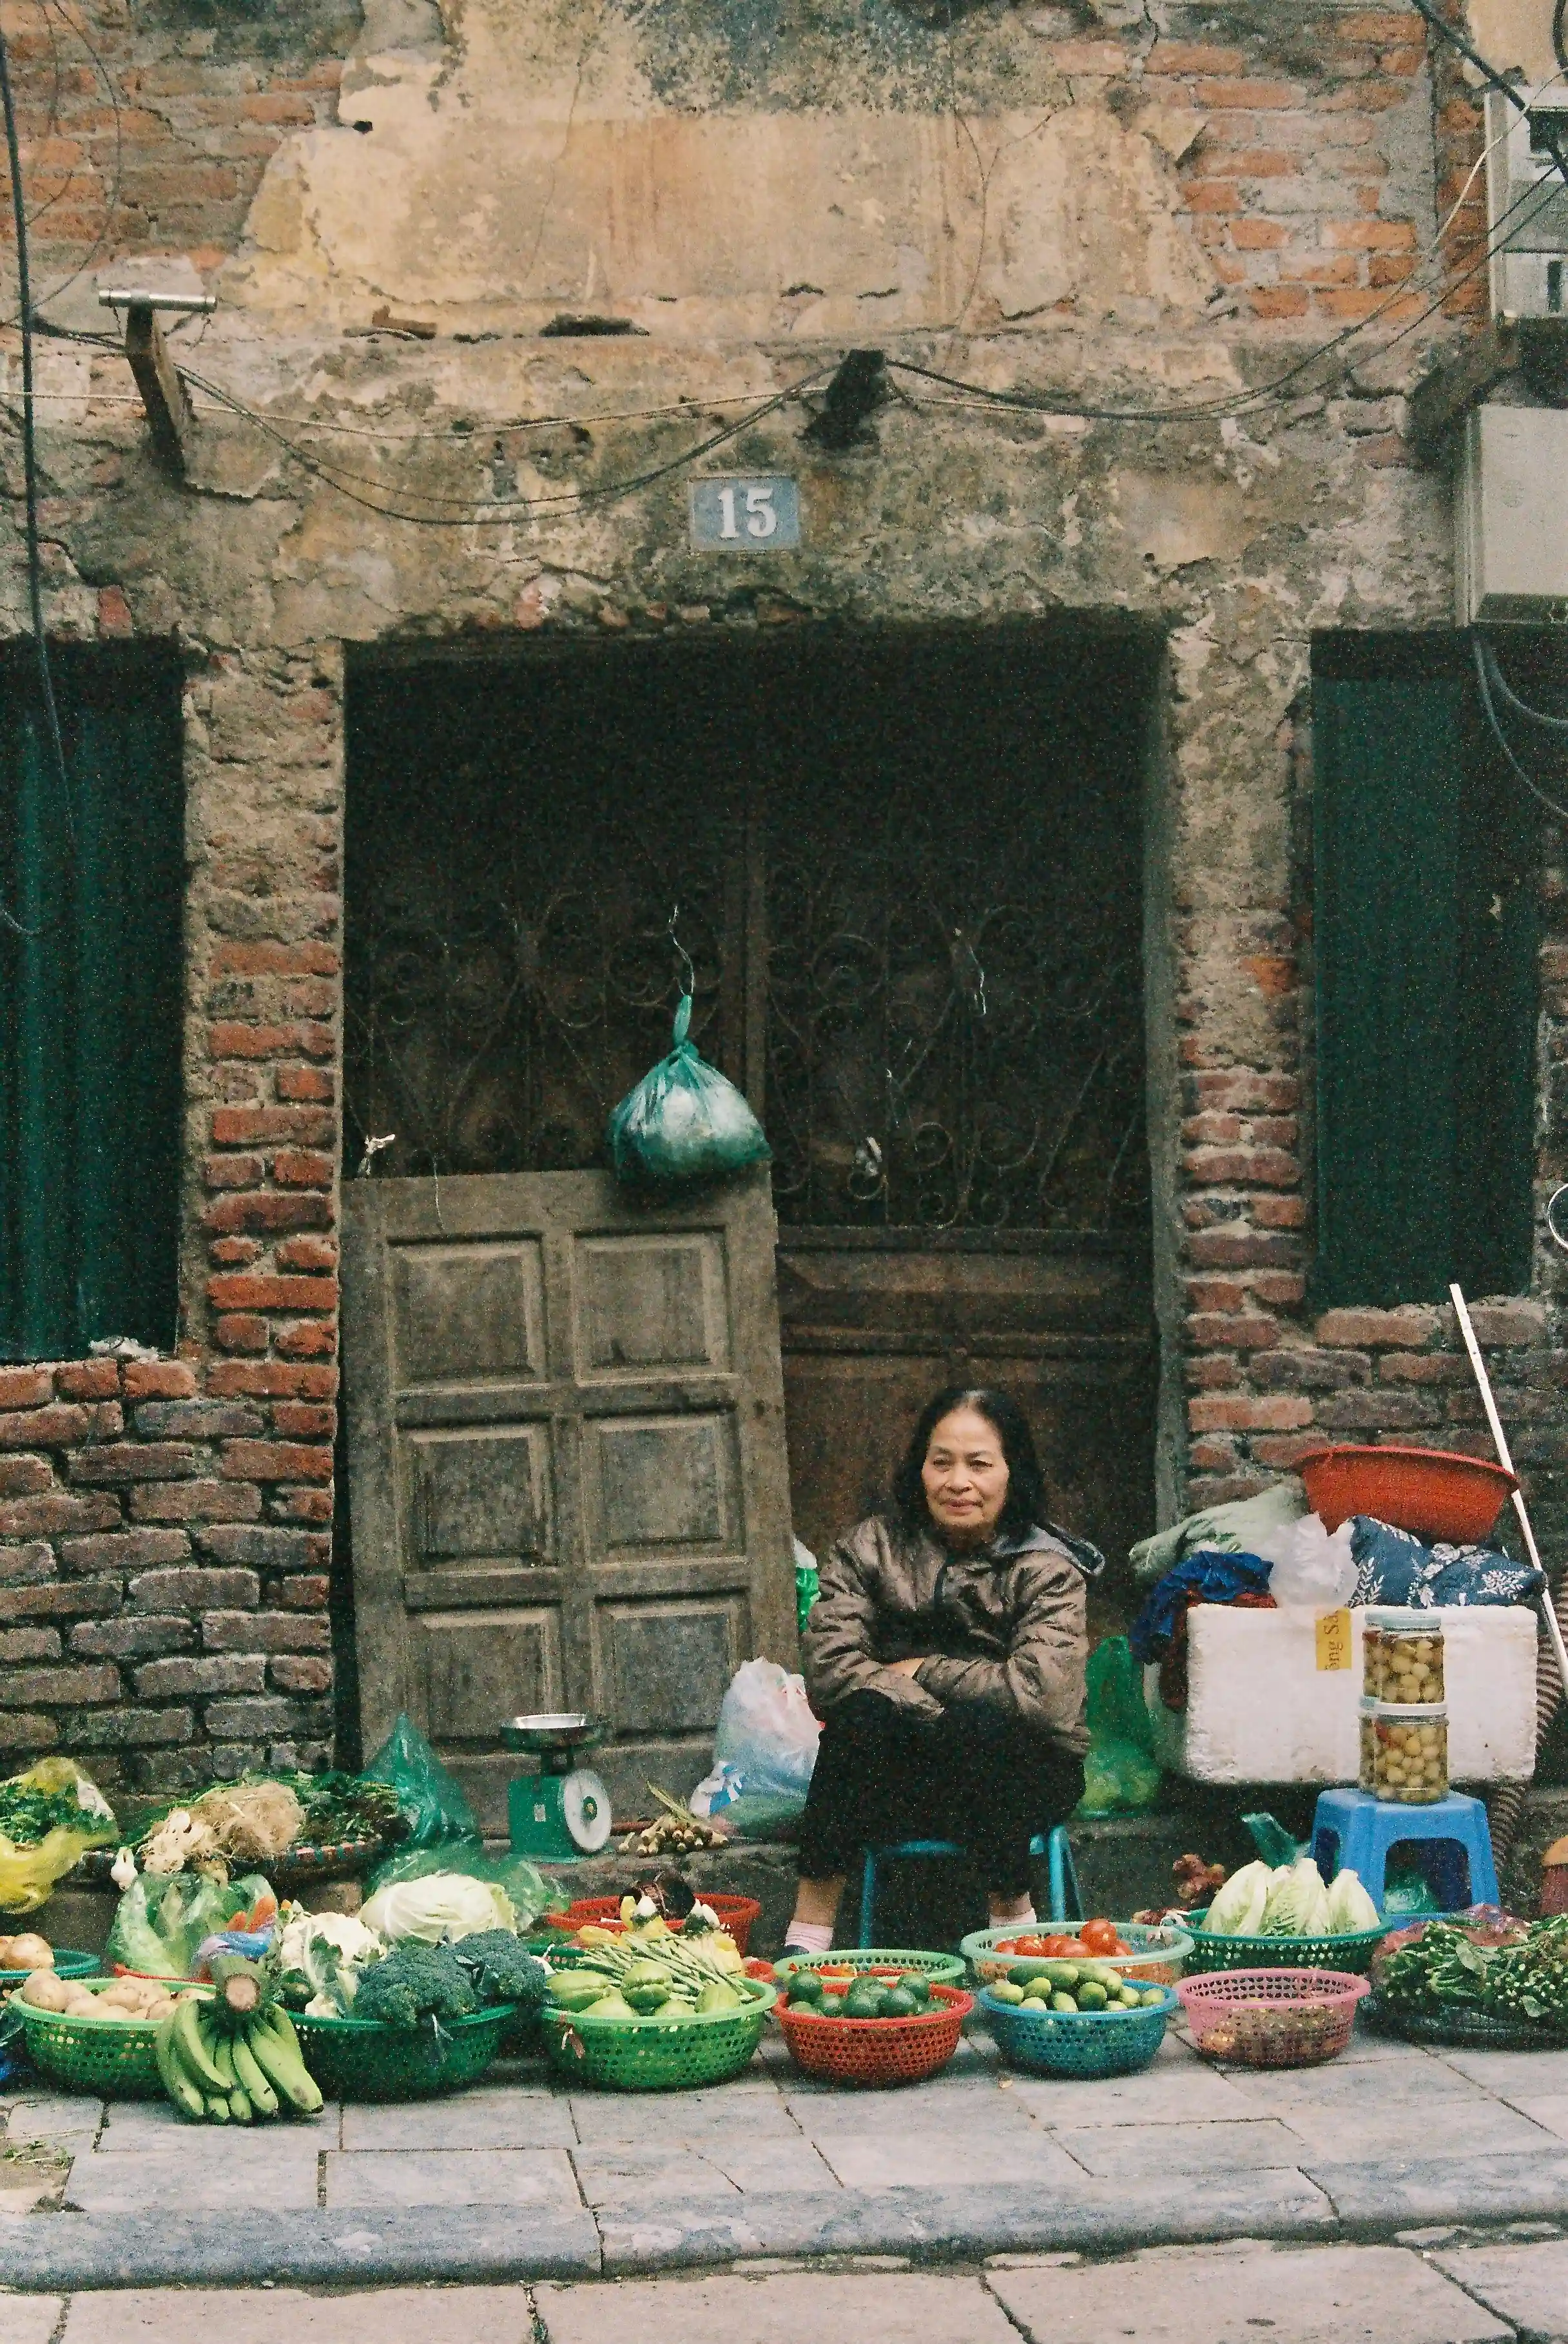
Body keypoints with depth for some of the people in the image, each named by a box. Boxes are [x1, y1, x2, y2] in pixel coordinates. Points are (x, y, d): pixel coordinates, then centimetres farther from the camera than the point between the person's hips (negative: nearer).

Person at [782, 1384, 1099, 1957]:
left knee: (980, 1729, -34)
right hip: (902, 1777, 1)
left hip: (1019, 1772, -1)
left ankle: (1013, 1914, -15)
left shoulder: (1046, 1567, -8)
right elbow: (827, 1666, -16)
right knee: (861, 1713, -30)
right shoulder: (873, 1547, -2)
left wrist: (922, 1671, -15)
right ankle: (808, 1932, -28)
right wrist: (939, 1715, -25)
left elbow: (1041, 1691, -23)